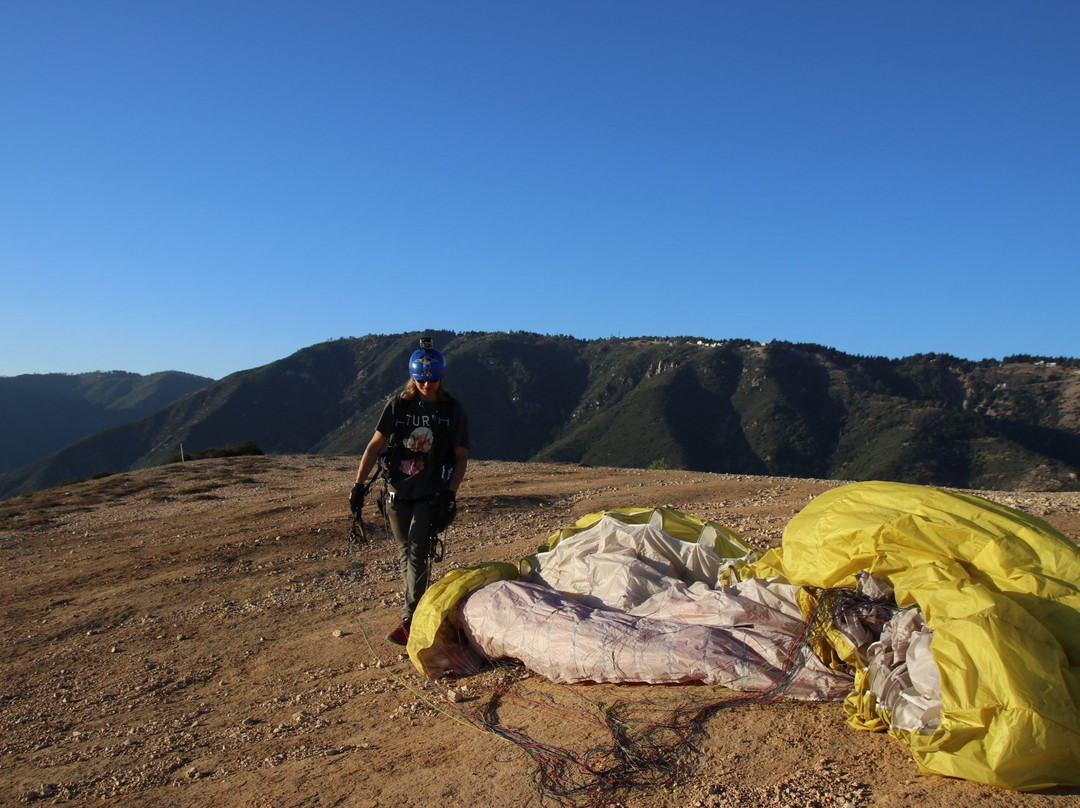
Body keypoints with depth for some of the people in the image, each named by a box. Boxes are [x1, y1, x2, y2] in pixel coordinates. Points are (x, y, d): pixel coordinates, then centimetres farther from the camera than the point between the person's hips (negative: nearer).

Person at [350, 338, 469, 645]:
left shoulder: (453, 410, -3)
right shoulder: (398, 404, -1)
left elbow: (461, 457, 1)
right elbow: (375, 446, 0)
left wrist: (450, 494, -10)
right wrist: (359, 485, -6)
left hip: (432, 493, -3)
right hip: (397, 490, 3)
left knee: (417, 552, -12)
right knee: (405, 554, 9)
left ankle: (409, 621, -9)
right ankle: (420, 606, 23)